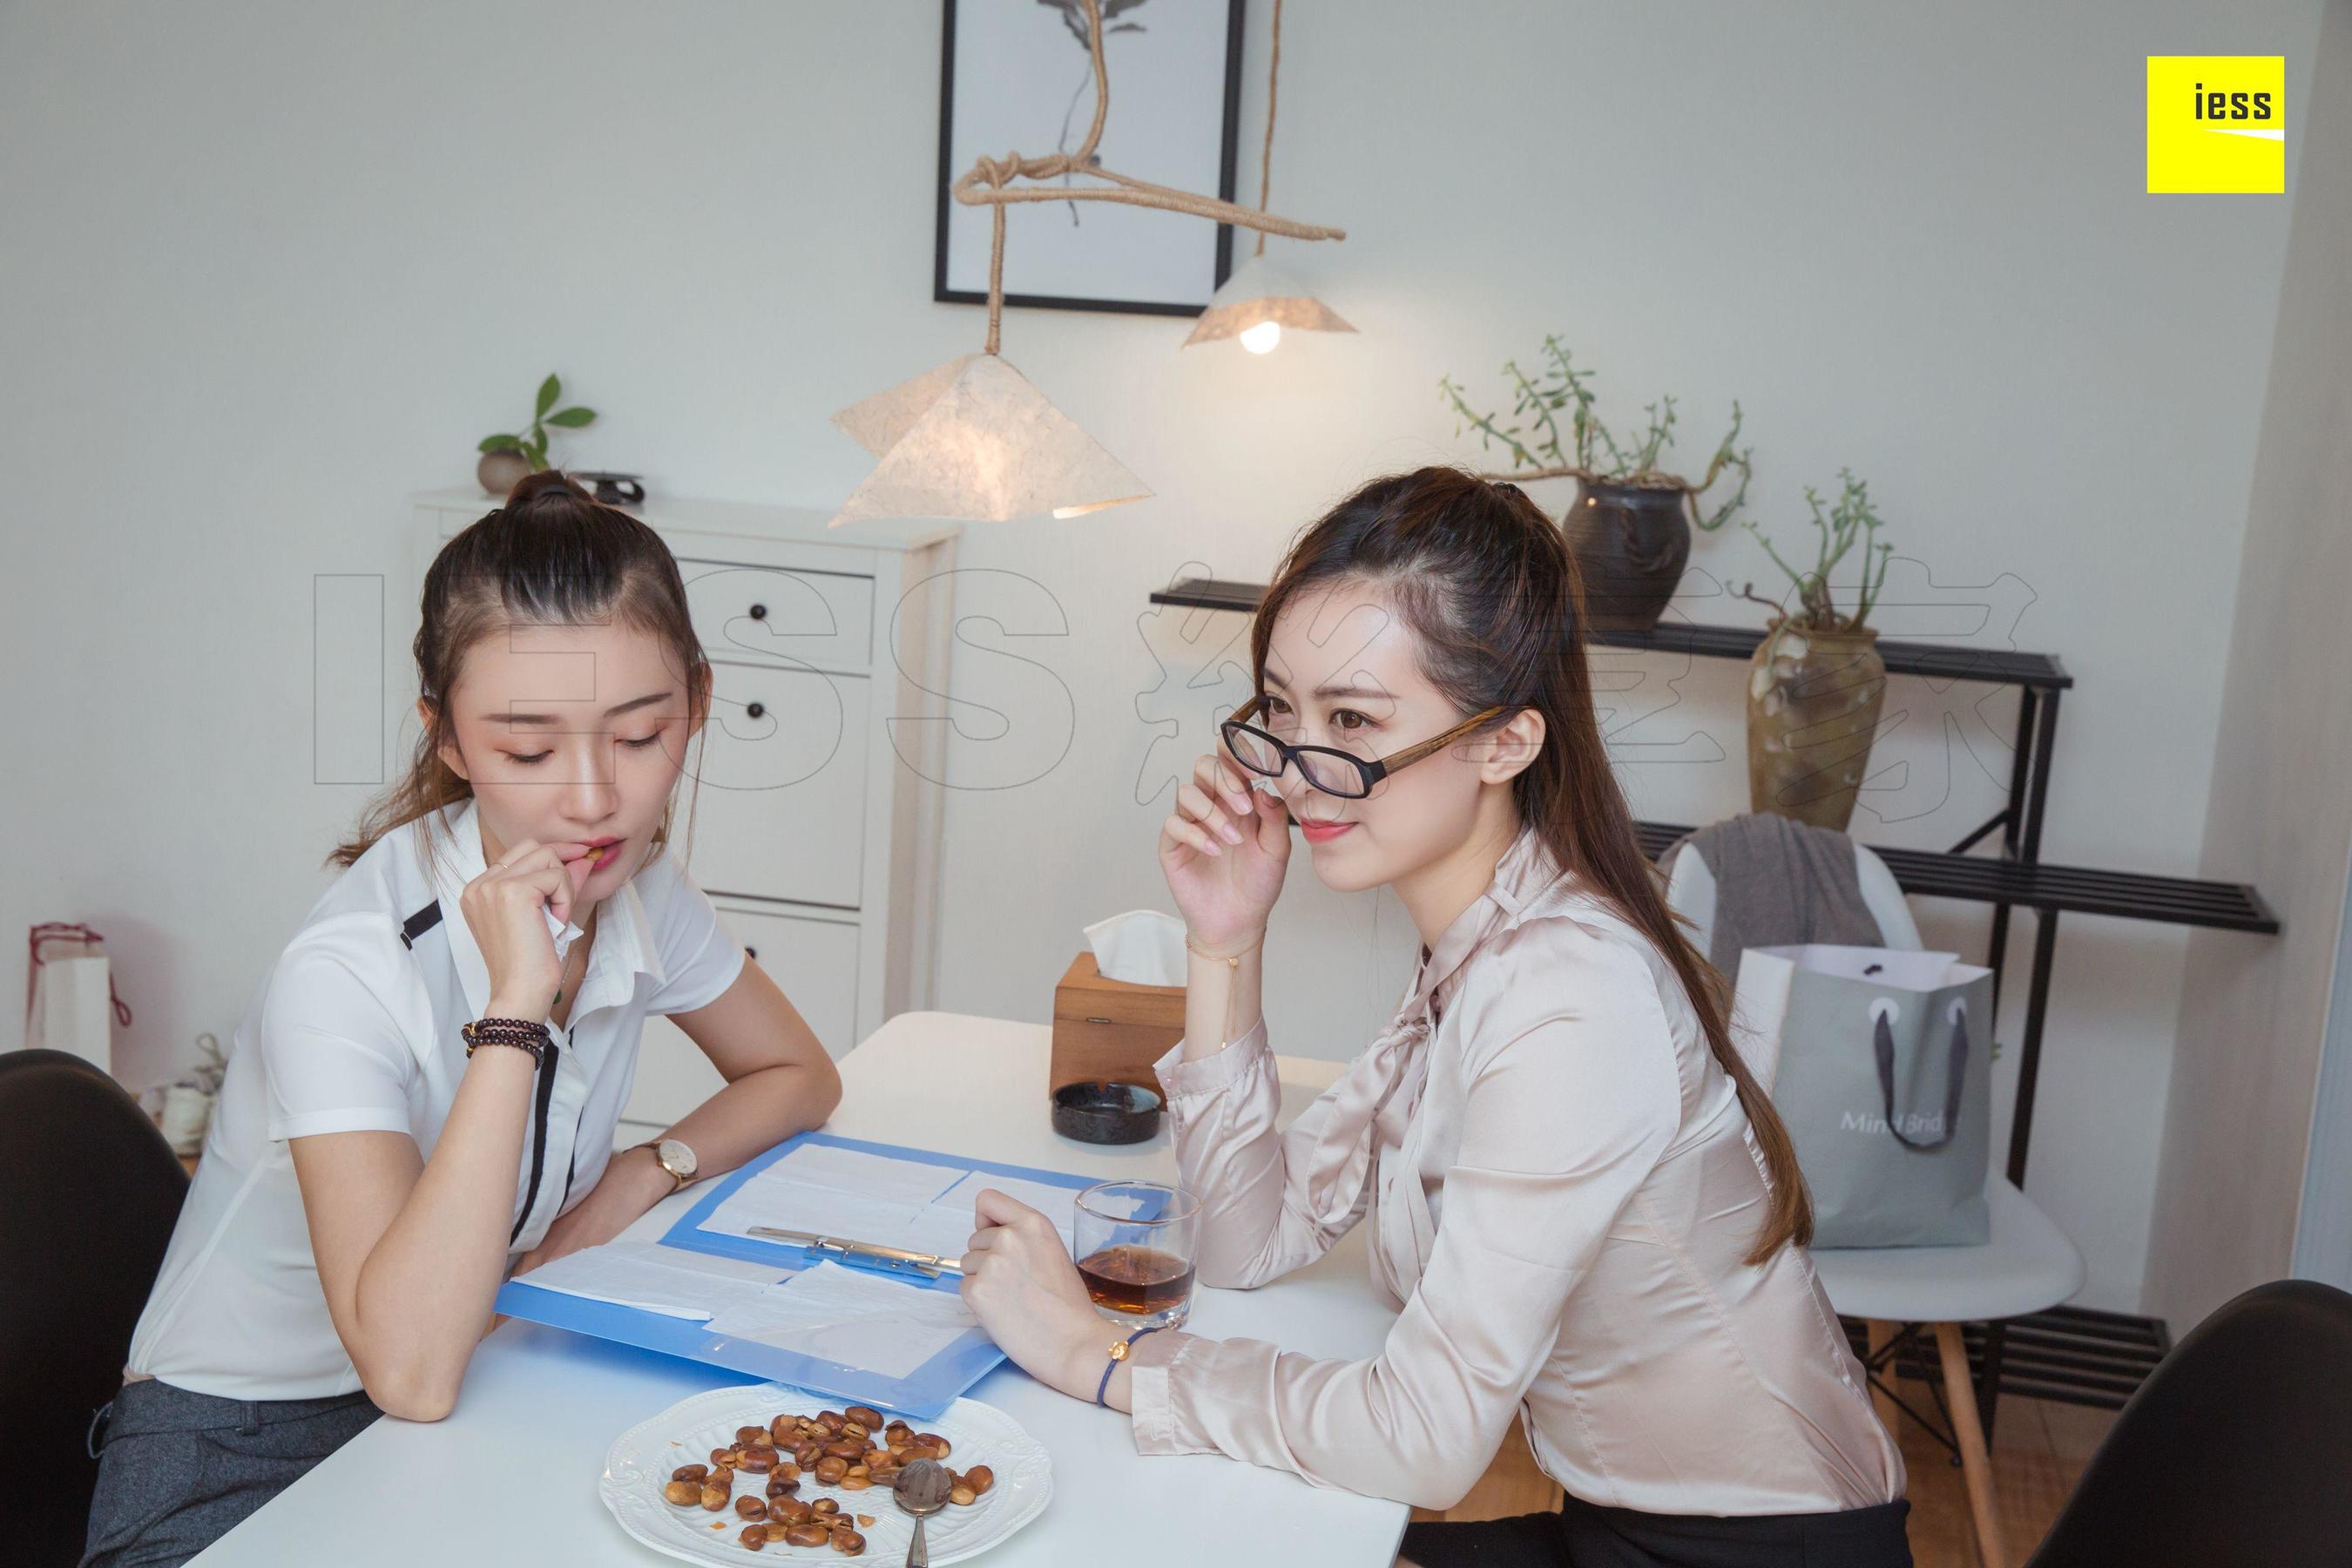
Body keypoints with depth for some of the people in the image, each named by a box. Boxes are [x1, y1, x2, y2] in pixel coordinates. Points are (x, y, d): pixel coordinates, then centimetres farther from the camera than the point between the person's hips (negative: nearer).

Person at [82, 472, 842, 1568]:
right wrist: (515, 1008, -36)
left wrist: (641, 1175, -9)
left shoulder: (643, 893, -7)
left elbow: (800, 1076, 10)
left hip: (476, 1396, 5)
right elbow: (409, 1370, -34)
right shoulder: (346, 972, -26)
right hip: (240, 1458, -4)